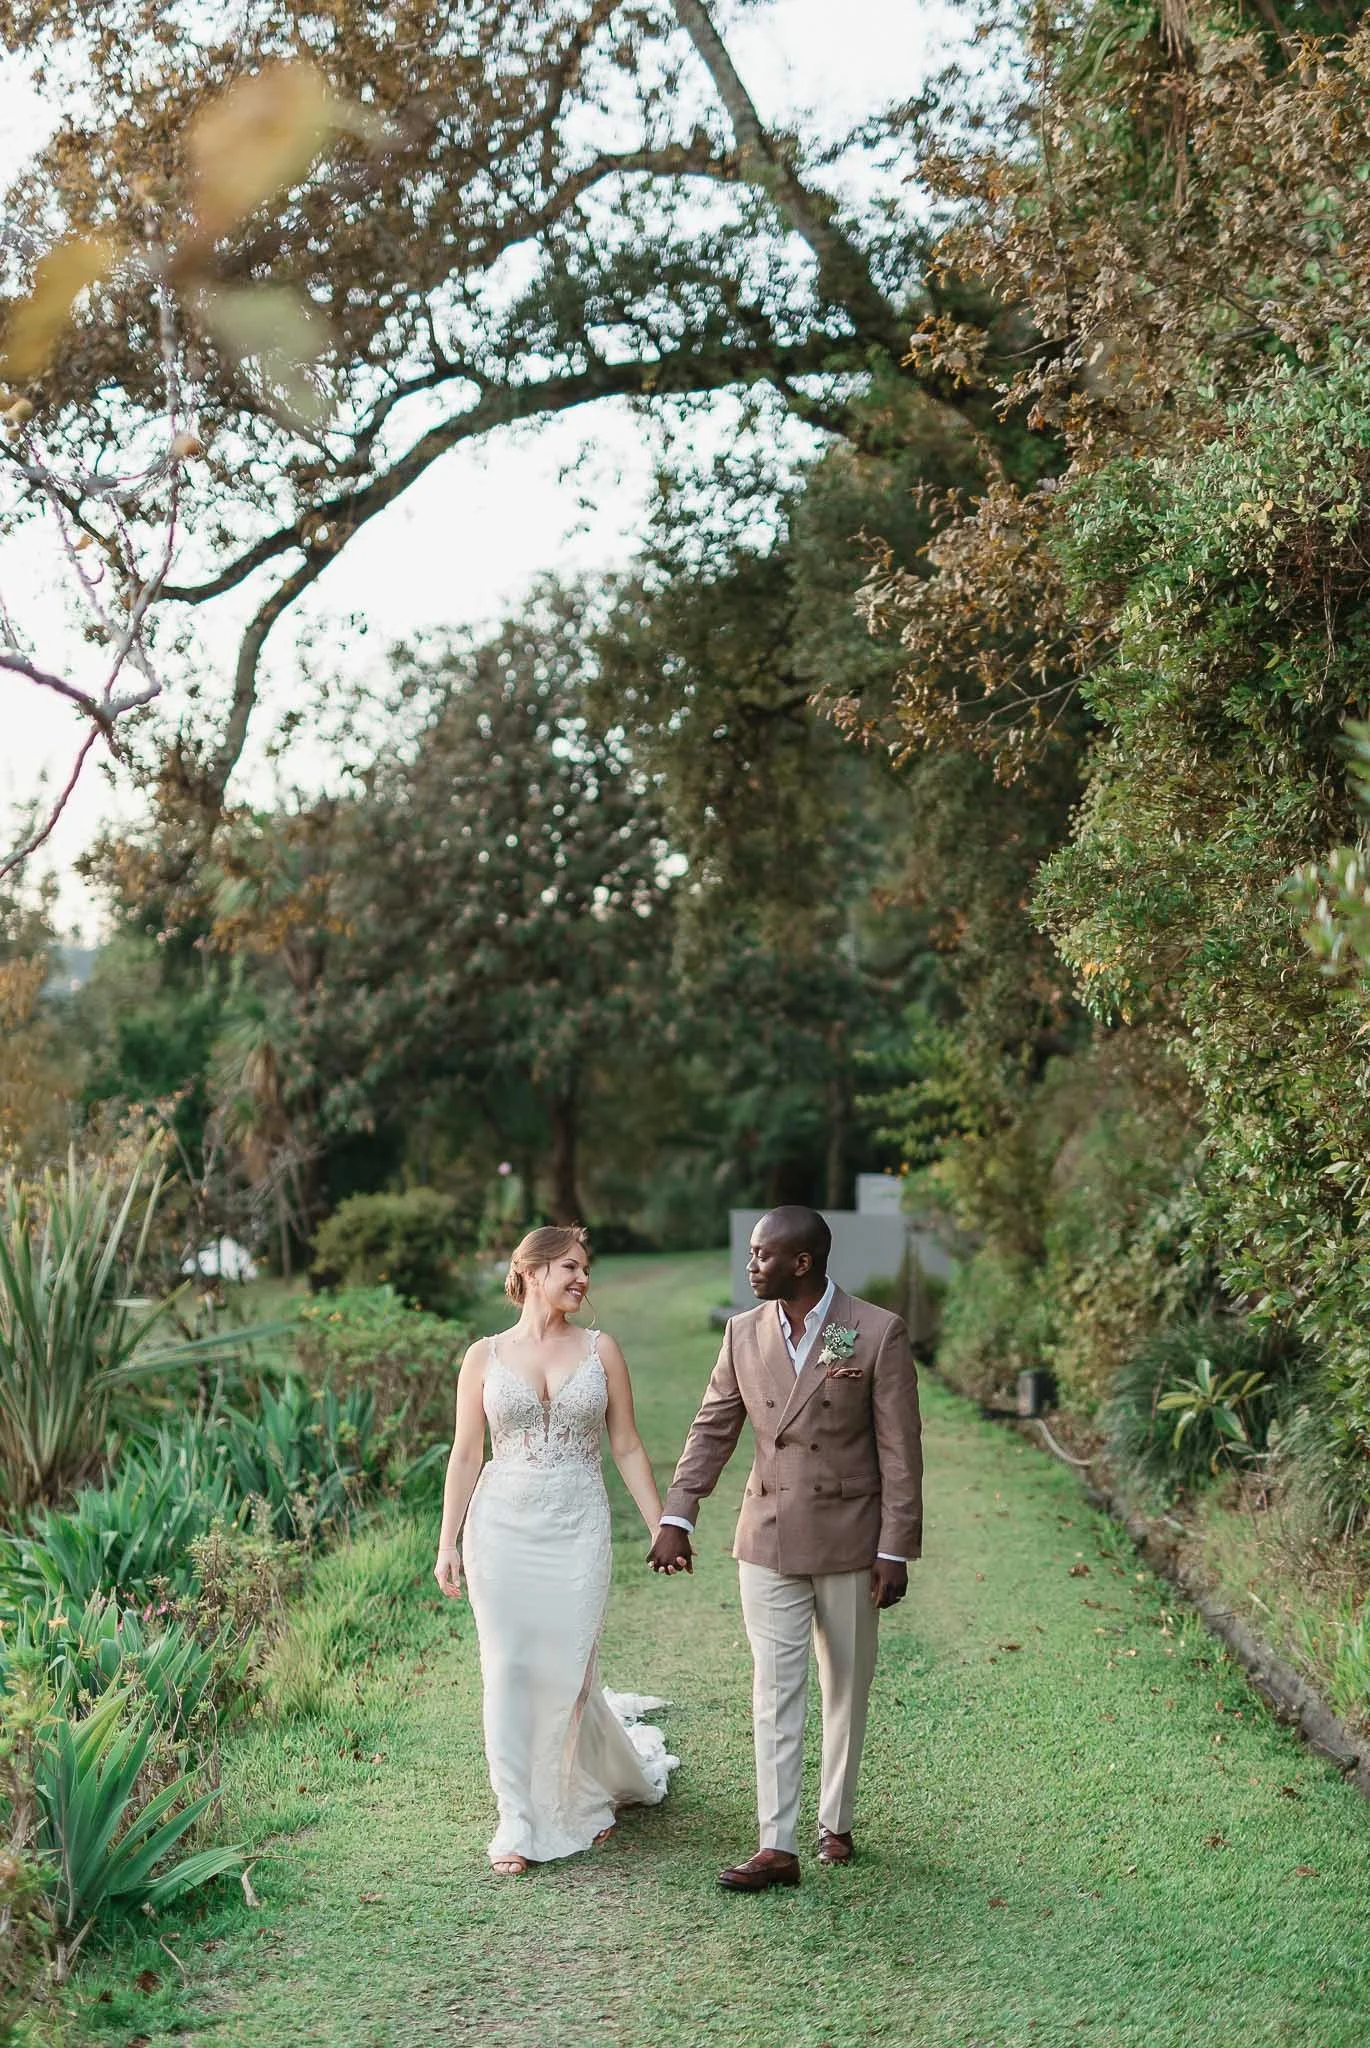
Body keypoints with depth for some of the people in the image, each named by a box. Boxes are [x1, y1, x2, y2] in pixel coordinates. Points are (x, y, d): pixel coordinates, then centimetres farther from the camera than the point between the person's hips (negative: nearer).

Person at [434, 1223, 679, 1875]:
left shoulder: (601, 1350, 5)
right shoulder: (485, 1356, 3)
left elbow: (627, 1448, 7)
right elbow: (465, 1456, 5)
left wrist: (661, 1528, 3)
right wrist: (447, 1544, 2)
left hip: (578, 1529, 0)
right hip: (502, 1528, 0)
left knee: (568, 1673, 3)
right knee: (509, 1672, -2)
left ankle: (619, 1777, 32)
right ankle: (518, 1825, 8)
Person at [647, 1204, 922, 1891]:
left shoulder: (878, 1333, -10)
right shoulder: (744, 1333, 1)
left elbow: (900, 1449, -8)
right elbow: (711, 1430, 7)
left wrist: (895, 1551, -10)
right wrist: (676, 1518, 0)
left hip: (849, 1540, -2)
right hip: (768, 1541, 2)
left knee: (846, 1691, 11)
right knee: (775, 1690, -1)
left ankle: (835, 1823, 28)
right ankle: (776, 1847, 1)